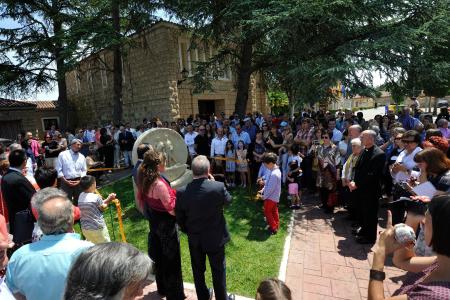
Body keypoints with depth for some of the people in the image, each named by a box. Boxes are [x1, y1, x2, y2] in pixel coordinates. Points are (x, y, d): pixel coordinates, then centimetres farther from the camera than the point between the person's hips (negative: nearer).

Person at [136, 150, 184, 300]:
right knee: (171, 258, 9)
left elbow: (143, 201, 8)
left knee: (158, 255, 23)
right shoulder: (159, 184, -29)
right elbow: (171, 208, -23)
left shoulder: (144, 181, -3)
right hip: (166, 224, -8)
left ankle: (162, 288, 44)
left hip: (154, 222, 8)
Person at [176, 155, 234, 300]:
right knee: (218, 270, 19)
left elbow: (179, 218, -6)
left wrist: (188, 231, 12)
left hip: (194, 239, 2)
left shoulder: (182, 192, -17)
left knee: (198, 270, 23)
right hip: (215, 238, -2)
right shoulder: (218, 187, -25)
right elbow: (228, 200, -2)